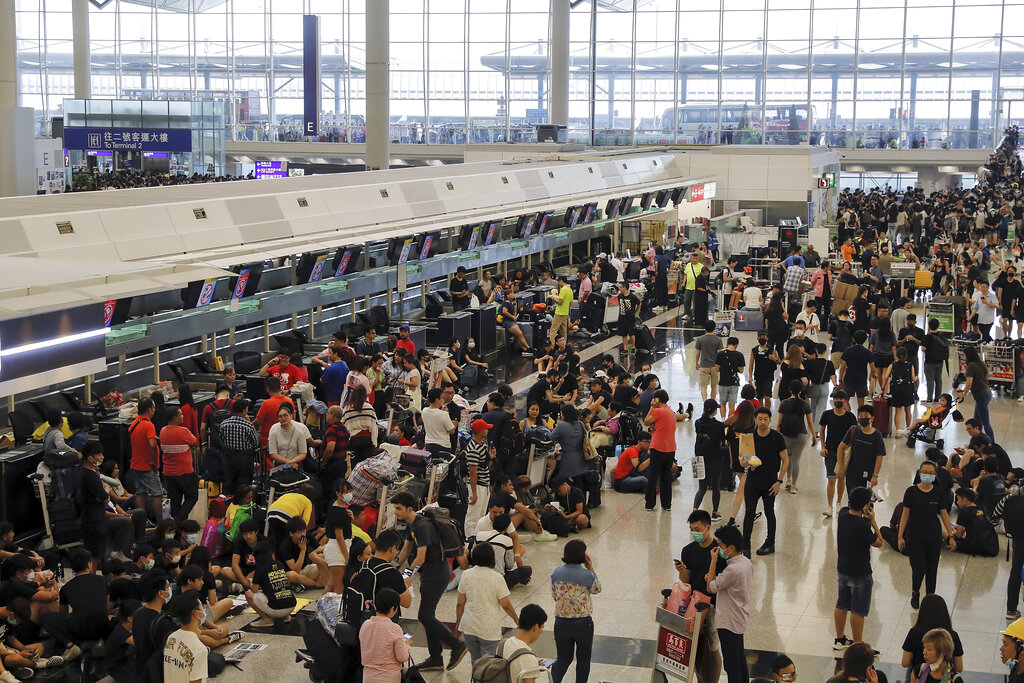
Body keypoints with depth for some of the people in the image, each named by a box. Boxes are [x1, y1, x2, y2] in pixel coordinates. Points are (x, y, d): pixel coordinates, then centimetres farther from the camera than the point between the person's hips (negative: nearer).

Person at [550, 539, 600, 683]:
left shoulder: (556, 573, -6)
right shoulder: (587, 575, -16)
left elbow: (554, 595, 7)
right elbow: (597, 589, 5)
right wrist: (591, 568, 7)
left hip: (561, 622, 3)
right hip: (583, 623, -3)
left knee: (563, 659, 15)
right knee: (583, 659, 17)